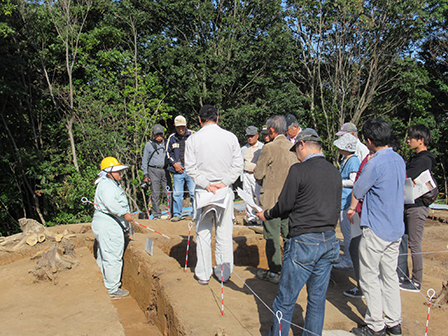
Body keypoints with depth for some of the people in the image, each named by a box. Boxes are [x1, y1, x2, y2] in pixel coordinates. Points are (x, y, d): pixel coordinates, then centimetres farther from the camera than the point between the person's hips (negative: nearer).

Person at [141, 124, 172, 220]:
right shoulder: (149, 144, 4)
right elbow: (144, 160, 8)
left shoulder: (167, 143, 10)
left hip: (165, 170, 2)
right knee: (155, 193, -2)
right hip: (154, 170, -2)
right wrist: (145, 174, 4)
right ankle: (156, 214, 7)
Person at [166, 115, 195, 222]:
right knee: (177, 193, 4)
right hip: (178, 169, 2)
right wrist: (175, 164, 0)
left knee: (194, 192, -3)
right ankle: (177, 214, 15)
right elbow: (168, 153, 14)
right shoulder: (171, 138, 9)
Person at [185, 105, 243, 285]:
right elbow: (238, 165, -2)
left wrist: (206, 184, -7)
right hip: (225, 191, 1)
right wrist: (224, 182, -6)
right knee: (225, 233, 10)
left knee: (203, 233, 10)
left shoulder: (193, 139, -2)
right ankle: (224, 273, 20)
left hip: (202, 191, 0)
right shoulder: (230, 137, 0)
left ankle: (203, 274, 17)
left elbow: (190, 168, -5)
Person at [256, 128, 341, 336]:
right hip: (330, 241, 7)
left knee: (285, 300, 6)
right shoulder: (335, 172, 9)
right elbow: (336, 208, 16)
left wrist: (267, 215, 12)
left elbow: (285, 204, -6)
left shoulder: (299, 170, -10)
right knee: (317, 300, 16)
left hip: (304, 242, -7)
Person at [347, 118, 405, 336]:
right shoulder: (399, 160, 6)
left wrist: (351, 208, 14)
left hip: (376, 230, -8)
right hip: (397, 228, 8)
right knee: (390, 275, 16)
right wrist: (365, 206, 24)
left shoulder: (375, 164, -20)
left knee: (369, 277, 4)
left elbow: (357, 191, -7)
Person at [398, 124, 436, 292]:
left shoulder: (424, 160, -15)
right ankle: (403, 277, 24)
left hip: (417, 207, -10)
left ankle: (416, 282, 10)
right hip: (408, 205, 10)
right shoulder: (416, 158, 15)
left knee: (414, 245, -1)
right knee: (401, 241, 13)